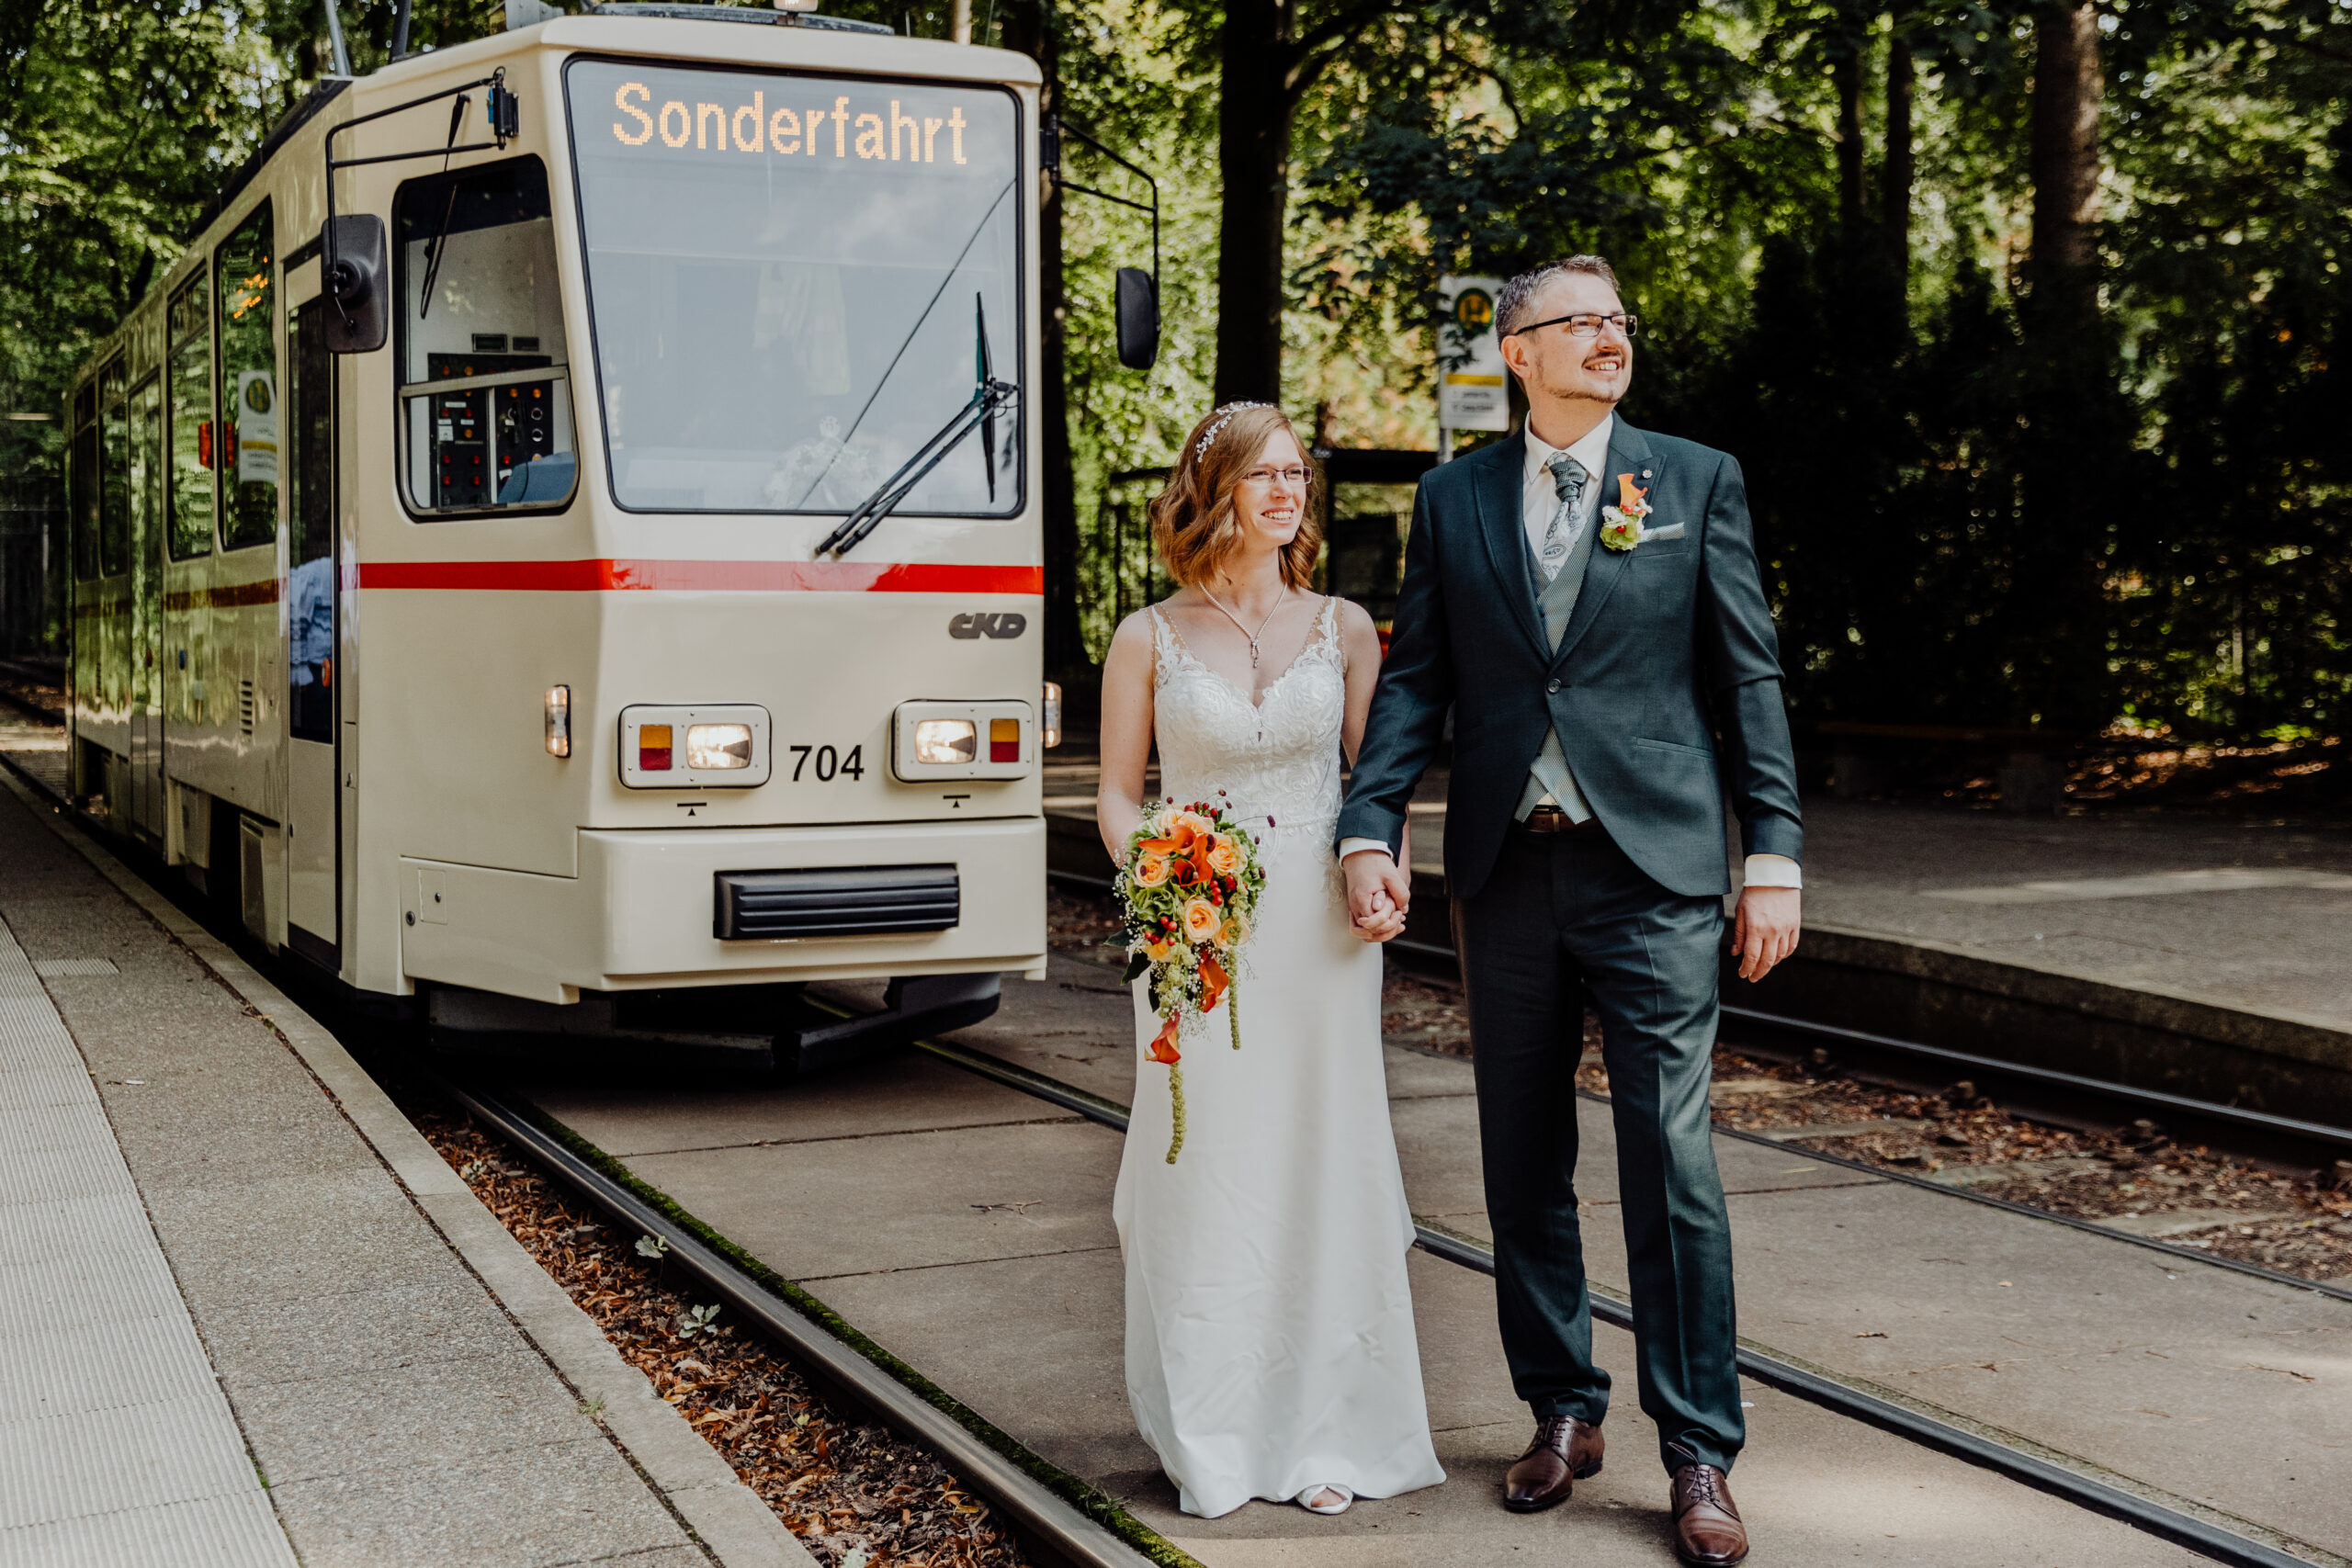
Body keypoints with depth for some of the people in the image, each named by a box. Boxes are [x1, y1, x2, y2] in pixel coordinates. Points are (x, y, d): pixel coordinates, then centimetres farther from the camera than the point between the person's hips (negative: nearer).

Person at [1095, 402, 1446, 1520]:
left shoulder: (1343, 629, 7)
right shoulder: (1149, 639, 3)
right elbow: (1117, 793, 6)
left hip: (1319, 936, 1)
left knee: (1322, 1167, 3)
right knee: (1202, 1176, 1)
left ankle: (1321, 1432, 15)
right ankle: (1209, 1439, 15)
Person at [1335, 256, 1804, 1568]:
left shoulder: (1697, 480, 4)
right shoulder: (1453, 501, 9)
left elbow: (1750, 676, 3)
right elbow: (1416, 679, 8)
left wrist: (1774, 854, -4)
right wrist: (1371, 827, -7)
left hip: (1653, 870, -3)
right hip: (1507, 871, 3)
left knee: (1673, 1163, -5)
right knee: (1525, 1165, 11)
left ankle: (1700, 1455, 5)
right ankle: (1564, 1412, 25)